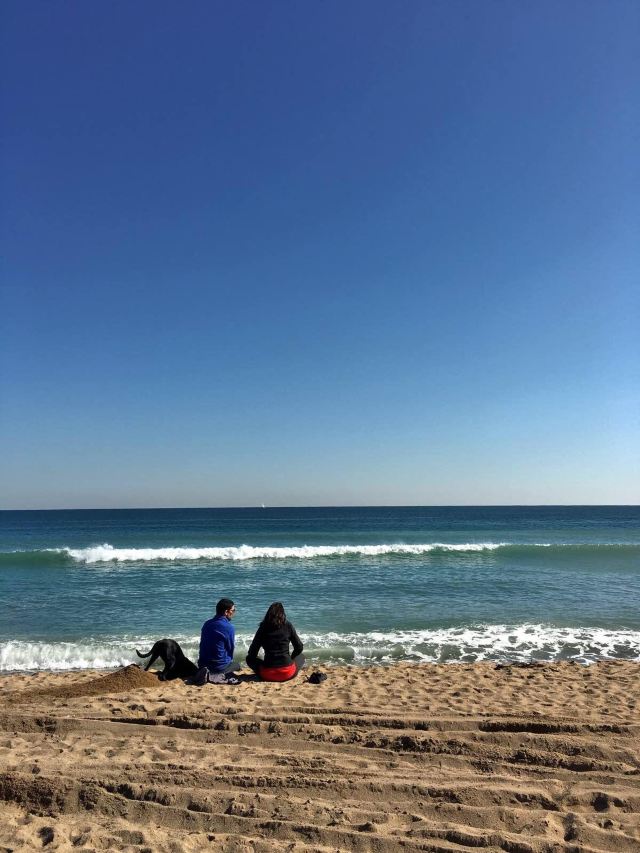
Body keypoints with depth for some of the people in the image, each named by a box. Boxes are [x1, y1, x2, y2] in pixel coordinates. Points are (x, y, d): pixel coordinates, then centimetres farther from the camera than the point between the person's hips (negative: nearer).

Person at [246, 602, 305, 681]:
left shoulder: (263, 627, -3)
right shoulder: (288, 626, -2)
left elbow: (252, 653, 1)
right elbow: (299, 647, 5)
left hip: (268, 675, -1)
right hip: (288, 674, 1)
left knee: (250, 659, 25)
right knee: (300, 657, 30)